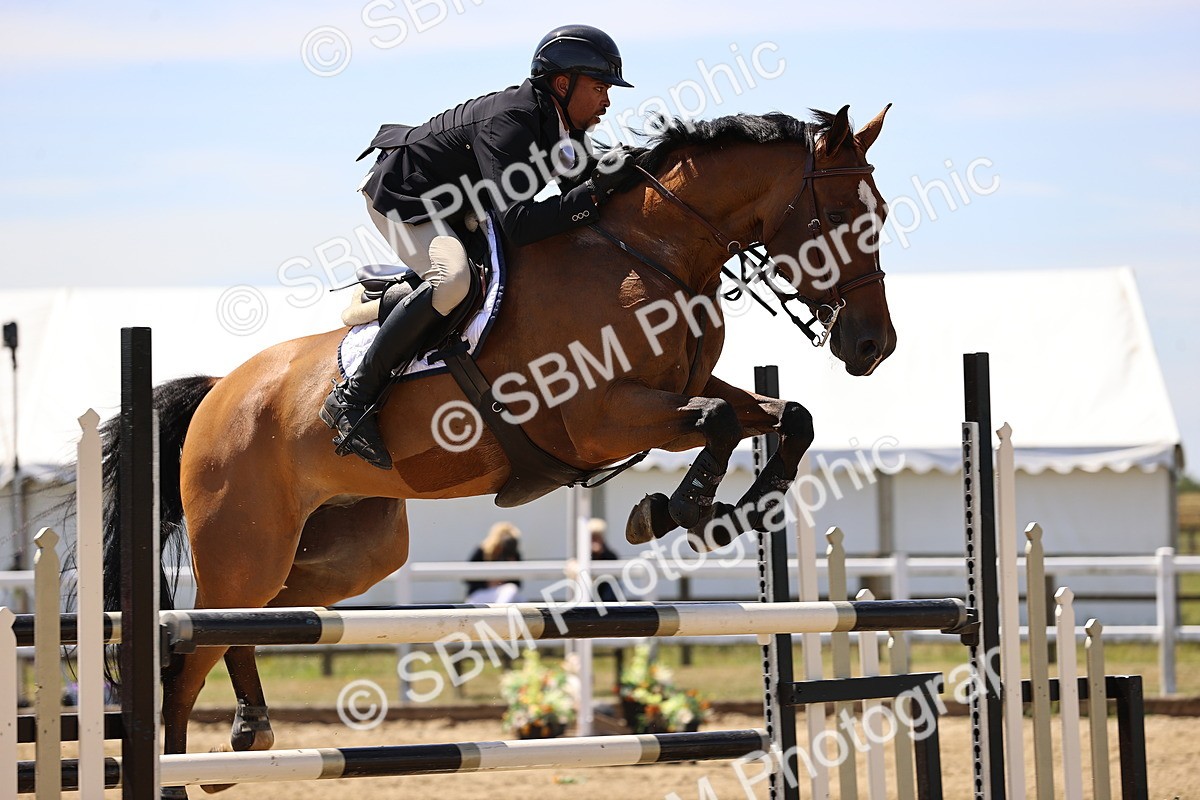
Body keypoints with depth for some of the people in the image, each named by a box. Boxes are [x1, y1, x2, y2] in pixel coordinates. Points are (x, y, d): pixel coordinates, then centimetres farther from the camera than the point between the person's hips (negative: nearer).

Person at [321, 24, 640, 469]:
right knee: (452, 279, -35)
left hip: (457, 207, 10)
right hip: (402, 199, -10)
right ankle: (352, 399, -30)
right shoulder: (508, 122, -31)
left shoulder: (564, 128, -3)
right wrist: (596, 190, -38)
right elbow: (517, 224, -40)